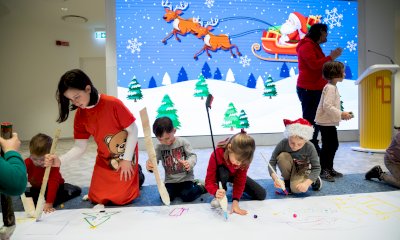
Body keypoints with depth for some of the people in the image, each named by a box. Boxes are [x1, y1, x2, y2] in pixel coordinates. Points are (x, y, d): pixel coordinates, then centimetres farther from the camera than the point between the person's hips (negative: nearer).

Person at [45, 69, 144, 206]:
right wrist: (60, 160, -23)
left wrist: (126, 160, -16)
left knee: (122, 198, -5)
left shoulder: (113, 104, -24)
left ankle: (137, 173, 22)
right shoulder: (80, 115, -7)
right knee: (97, 199, 9)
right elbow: (80, 147, -5)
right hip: (104, 160, 5)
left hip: (126, 156, -5)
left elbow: (133, 130, -18)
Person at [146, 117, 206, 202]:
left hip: (185, 178, -3)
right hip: (170, 180, 3)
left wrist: (189, 163, -34)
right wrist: (149, 166, -37)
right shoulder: (158, 147, -3)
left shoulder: (183, 142, -8)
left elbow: (193, 155, -10)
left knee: (187, 197, -21)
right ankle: (177, 190, 17)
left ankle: (200, 187, 11)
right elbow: (153, 160, -12)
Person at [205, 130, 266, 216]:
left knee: (262, 195, -5)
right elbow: (209, 180, -37)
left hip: (235, 176, 4)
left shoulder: (243, 158, -31)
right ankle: (219, 197, -14)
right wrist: (216, 192, -59)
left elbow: (240, 181, -28)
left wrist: (235, 201, -38)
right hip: (221, 176, -3)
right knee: (223, 172, -42)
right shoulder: (216, 155, -39)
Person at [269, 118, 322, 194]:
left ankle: (314, 179, 6)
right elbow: (272, 163, -27)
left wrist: (306, 183, -37)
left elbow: (316, 168, -23)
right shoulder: (283, 144, -30)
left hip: (302, 169, -1)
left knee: (296, 189, -28)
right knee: (282, 156, -32)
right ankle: (287, 181, -6)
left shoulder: (310, 147, -29)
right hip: (289, 168, 1)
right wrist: (275, 178, -44)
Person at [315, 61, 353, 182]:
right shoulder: (330, 87, -17)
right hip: (325, 122, -11)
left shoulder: (333, 87, 15)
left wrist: (343, 114, 11)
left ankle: (329, 168, 27)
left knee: (334, 144, 16)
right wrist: (341, 114, -22)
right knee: (327, 146, -6)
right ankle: (323, 171, 3)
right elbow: (327, 106, -27)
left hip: (330, 122, 11)